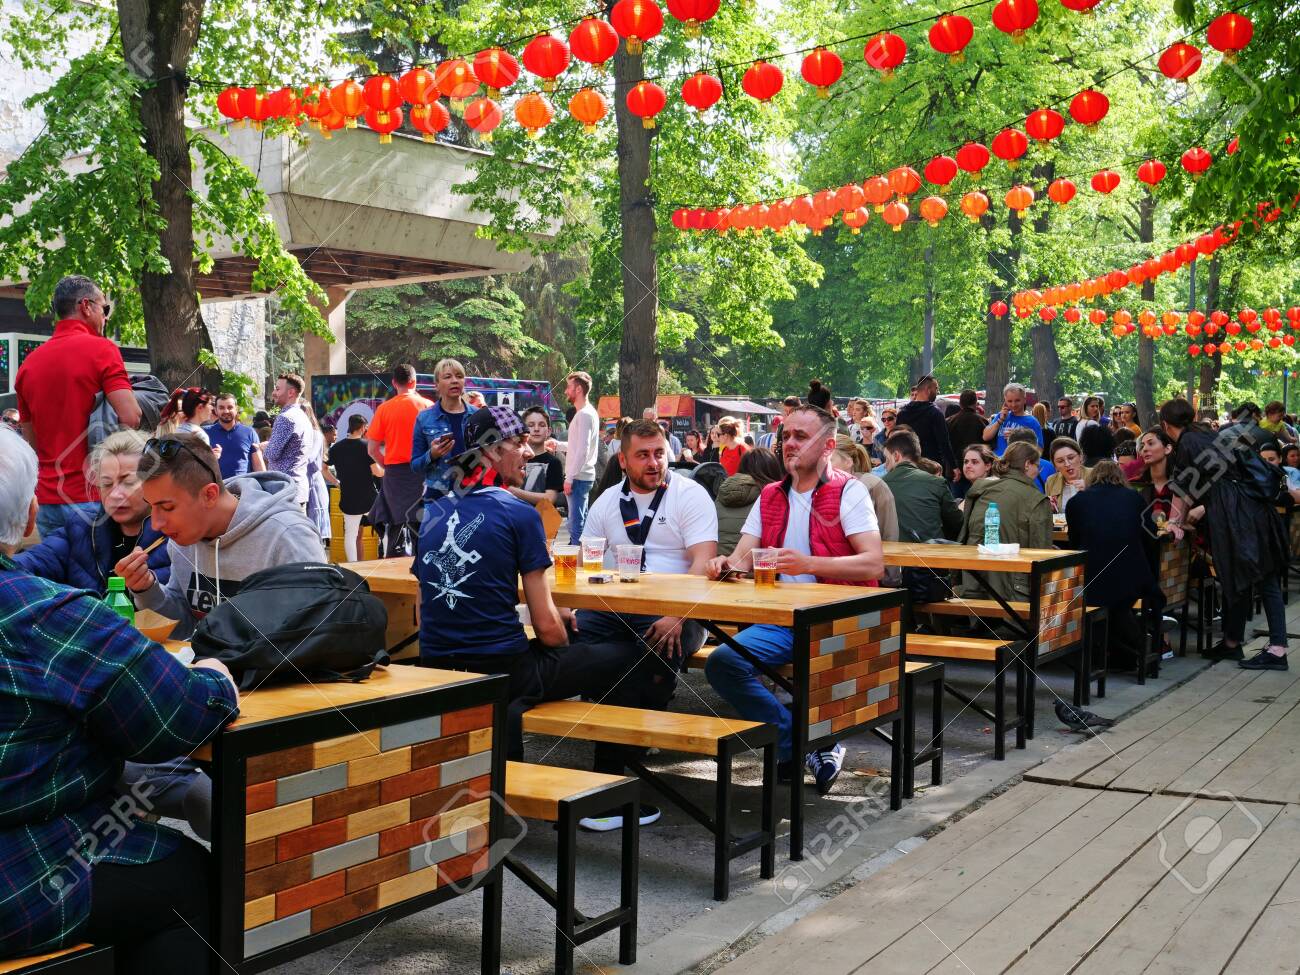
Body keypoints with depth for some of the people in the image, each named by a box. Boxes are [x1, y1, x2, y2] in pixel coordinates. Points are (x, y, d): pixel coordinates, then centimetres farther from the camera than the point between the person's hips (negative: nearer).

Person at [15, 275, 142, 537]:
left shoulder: (29, 363, 10)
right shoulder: (101, 349, -8)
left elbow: (30, 440, 16)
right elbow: (131, 418, -17)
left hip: (47, 498, 6)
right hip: (92, 498, -6)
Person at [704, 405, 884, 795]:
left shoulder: (848, 491, -1)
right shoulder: (769, 496, 17)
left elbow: (874, 564, -14)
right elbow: (742, 558, 8)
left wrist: (809, 564, -29)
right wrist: (727, 565, -18)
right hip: (781, 619, 5)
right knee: (722, 662, -20)